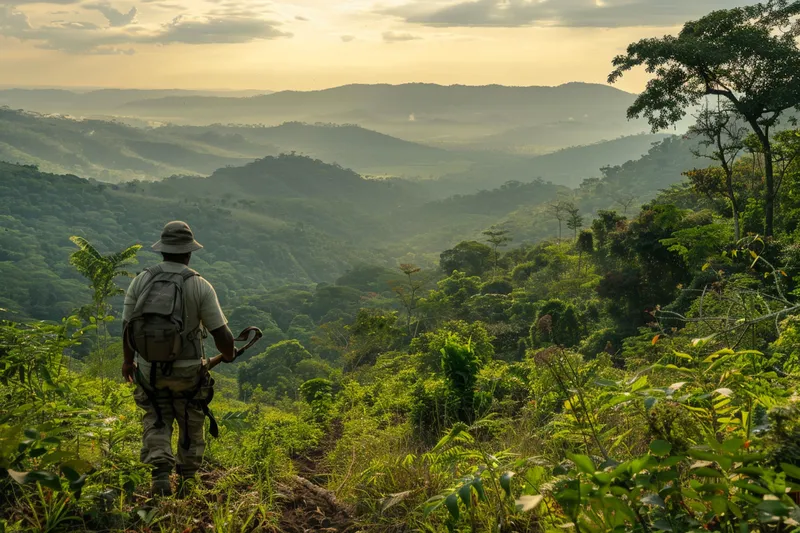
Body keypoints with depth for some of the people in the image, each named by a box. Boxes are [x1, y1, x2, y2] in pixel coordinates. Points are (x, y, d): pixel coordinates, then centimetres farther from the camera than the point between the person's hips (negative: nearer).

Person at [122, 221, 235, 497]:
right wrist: (229, 355, 10)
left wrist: (128, 361, 21)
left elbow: (127, 327, 4)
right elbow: (222, 334, -12)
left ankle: (161, 477, -5)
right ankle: (187, 482, 26)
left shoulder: (141, 280, -4)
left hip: (148, 369, 2)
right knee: (191, 428, 17)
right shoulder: (200, 286, -12)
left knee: (156, 425, 14)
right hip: (188, 371, -1)